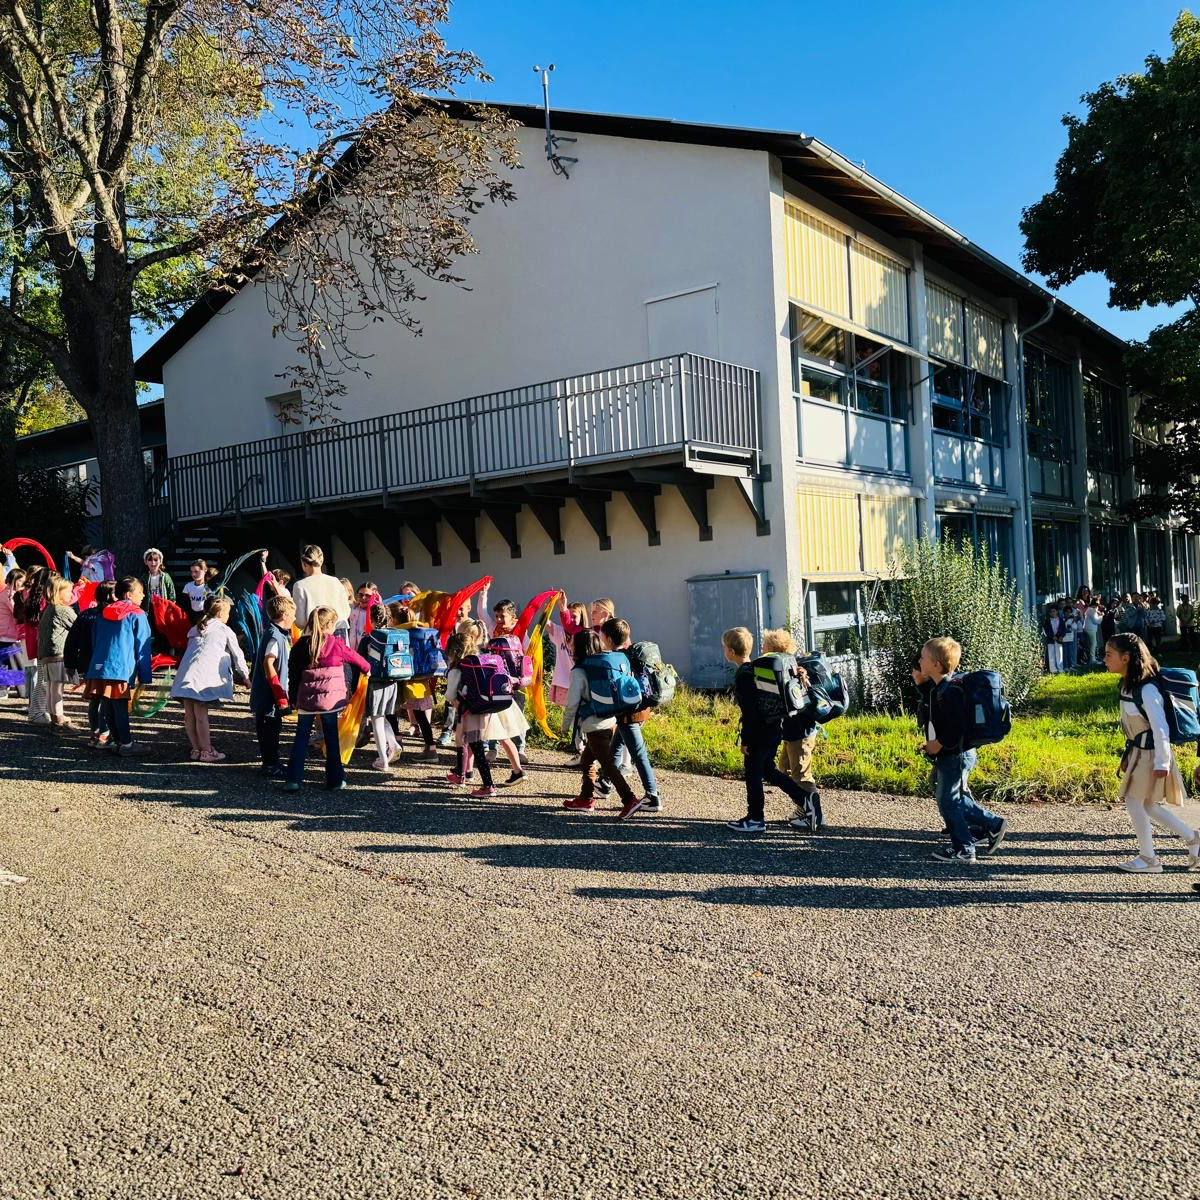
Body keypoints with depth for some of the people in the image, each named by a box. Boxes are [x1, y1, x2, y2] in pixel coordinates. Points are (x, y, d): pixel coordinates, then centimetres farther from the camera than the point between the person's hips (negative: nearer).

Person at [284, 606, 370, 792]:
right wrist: (367, 667, 31)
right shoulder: (336, 644, -5)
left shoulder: (300, 645, 4)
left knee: (301, 738, 9)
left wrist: (293, 698, 15)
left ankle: (293, 779, 4)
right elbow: (356, 658, 9)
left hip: (305, 699, 3)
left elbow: (293, 673, 7)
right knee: (332, 739, 7)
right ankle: (335, 780, 12)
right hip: (330, 698, -2)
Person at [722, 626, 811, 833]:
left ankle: (755, 819, 11)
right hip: (774, 729, 9)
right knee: (768, 770, 20)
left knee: (753, 774, 3)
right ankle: (803, 799, 18)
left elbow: (749, 712, -20)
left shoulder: (743, 676, -18)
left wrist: (745, 740, -16)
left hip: (759, 733, -9)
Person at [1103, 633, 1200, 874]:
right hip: (1138, 752, 9)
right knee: (1148, 805, 16)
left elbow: (1160, 728, -24)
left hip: (1151, 754, -9)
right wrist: (1128, 754, 16)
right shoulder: (1128, 685, 2)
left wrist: (1161, 763, -20)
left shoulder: (1147, 690, -25)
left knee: (1134, 801, 1)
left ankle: (1148, 859, 15)